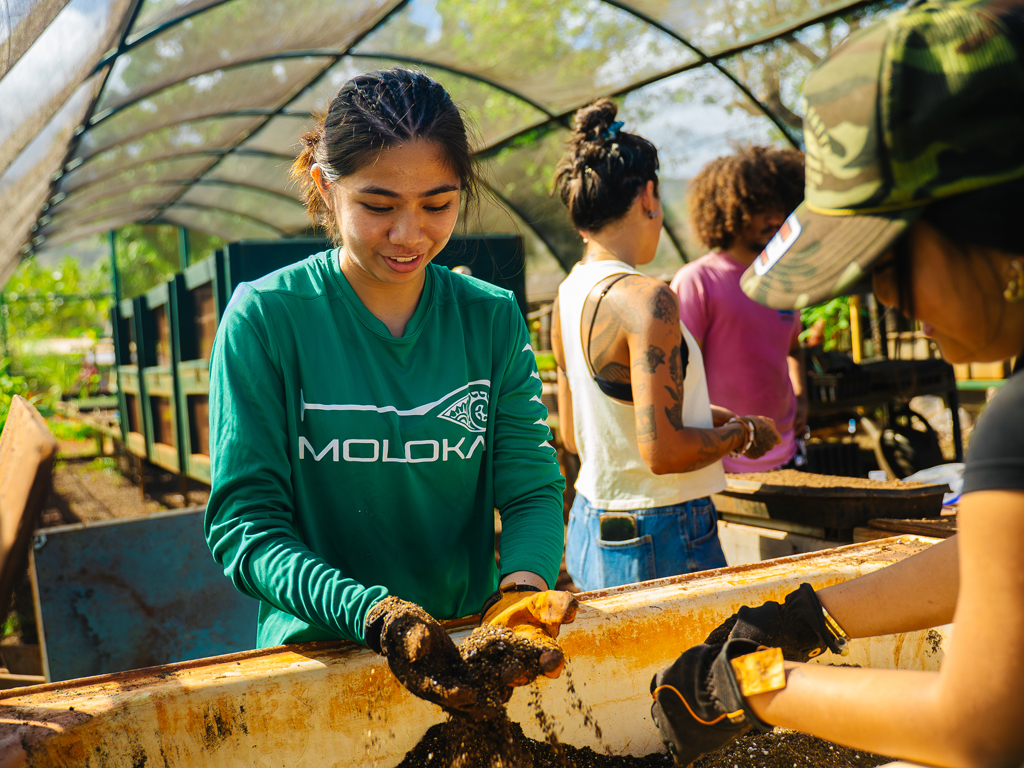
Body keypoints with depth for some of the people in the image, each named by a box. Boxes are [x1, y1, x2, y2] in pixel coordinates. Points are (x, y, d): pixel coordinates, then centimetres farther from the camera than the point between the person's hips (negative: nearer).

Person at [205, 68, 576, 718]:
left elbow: (533, 489, -2)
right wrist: (372, 615, -28)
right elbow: (244, 525, -13)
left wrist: (522, 587, -23)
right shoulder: (265, 317, -10)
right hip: (317, 655, 0)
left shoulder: (493, 320, 0)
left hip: (469, 647, 1)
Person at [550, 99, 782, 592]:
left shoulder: (568, 293, 5)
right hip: (657, 542, -9)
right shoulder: (646, 298, -20)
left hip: (589, 529, 9)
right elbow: (662, 451, -24)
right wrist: (741, 433, -6)